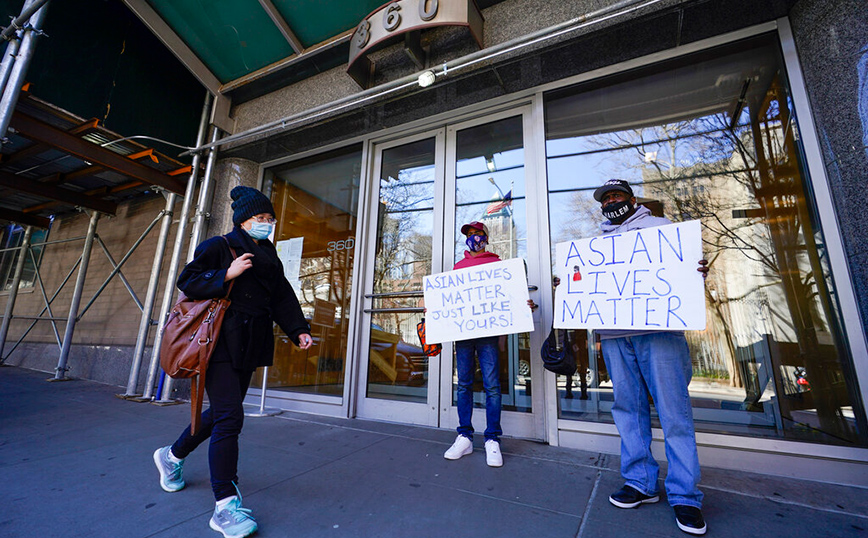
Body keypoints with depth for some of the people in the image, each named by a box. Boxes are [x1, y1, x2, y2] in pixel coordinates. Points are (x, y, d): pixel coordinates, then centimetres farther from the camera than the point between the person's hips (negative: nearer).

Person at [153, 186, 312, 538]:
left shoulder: (270, 257, 16)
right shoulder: (218, 246, -1)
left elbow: (282, 297, 12)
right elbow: (187, 281, -6)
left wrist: (299, 330, 1)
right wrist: (228, 274, -20)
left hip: (249, 347, 7)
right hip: (222, 342, -7)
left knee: (223, 412, 17)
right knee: (229, 416, -11)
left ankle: (173, 456, 44)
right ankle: (225, 505, -2)